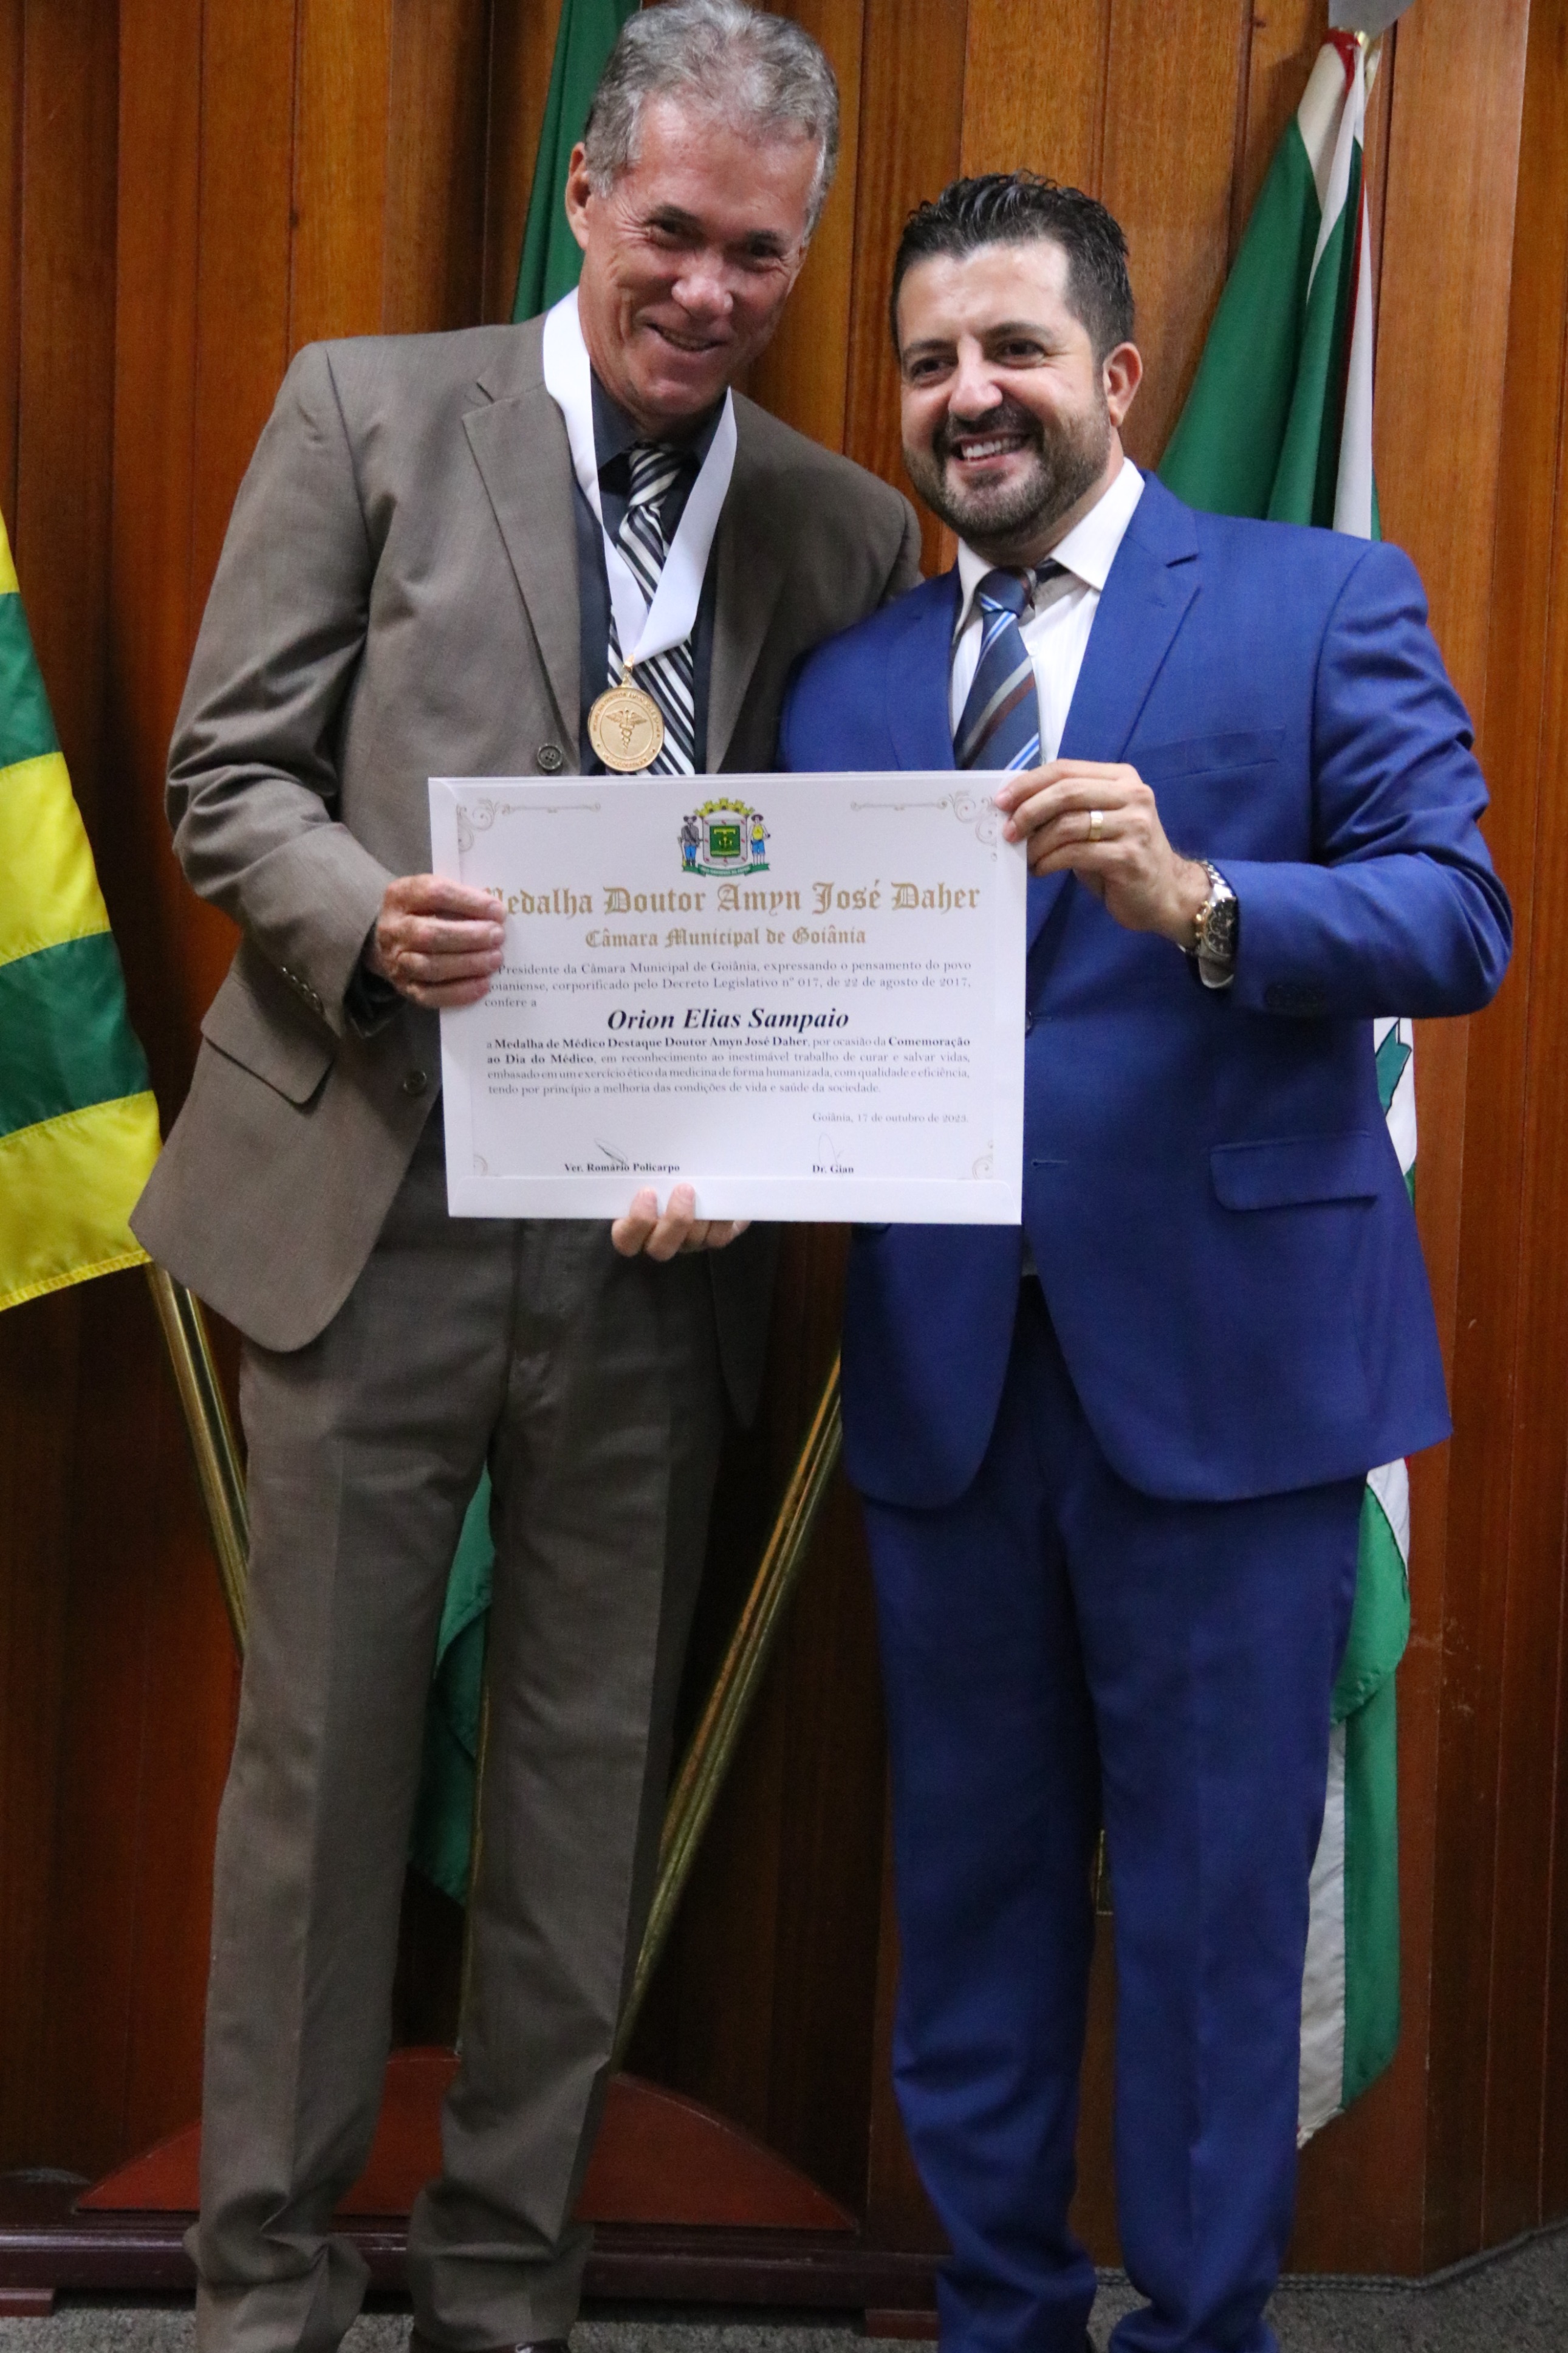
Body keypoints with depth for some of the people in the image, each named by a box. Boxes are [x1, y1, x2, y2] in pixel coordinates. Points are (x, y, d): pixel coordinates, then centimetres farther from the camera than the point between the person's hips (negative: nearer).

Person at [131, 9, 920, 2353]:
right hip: (379, 1208, -2)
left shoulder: (847, 530, 8)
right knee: (324, 1759, 7)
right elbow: (228, 772, 0)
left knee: (592, 1771, 10)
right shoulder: (368, 409, 3)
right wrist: (368, 923, -20)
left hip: (660, 1243, 2)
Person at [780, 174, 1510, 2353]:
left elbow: (1460, 921, -9)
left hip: (1221, 1353, -4)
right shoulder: (846, 681, 12)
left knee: (1213, 1901, 6)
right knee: (972, 1883, 15)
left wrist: (1195, 900, -26)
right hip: (941, 1364, 4)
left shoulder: (1326, 602, 1)